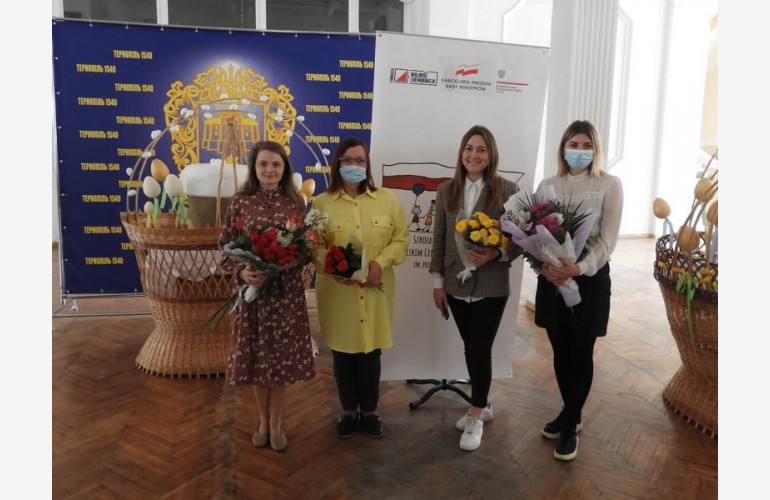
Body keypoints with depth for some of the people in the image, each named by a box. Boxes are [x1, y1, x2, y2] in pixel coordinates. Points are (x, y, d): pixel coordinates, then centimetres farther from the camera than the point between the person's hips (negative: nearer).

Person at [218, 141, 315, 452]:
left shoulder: (295, 202, 2)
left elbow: (308, 247, 6)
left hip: (287, 290, 1)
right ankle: (263, 419, 31)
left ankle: (276, 420, 28)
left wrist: (296, 260, -15)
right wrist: (241, 272, -17)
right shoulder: (240, 202, -2)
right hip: (251, 289, 0)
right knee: (256, 355, 9)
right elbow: (225, 248, 0)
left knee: (282, 354, 8)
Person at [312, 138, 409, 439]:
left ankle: (369, 411, 30)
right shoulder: (322, 203, 0)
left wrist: (381, 262, -13)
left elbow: (401, 239, 3)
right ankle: (349, 411, 30)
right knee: (342, 353, 11)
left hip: (375, 292, 1)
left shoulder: (387, 199, 3)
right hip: (337, 293, 0)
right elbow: (313, 247, -2)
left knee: (371, 352, 10)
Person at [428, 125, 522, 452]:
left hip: (491, 286, -3)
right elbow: (438, 239, 5)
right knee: (471, 348, 15)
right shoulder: (446, 190, 2)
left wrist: (495, 255, -23)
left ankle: (476, 417, 21)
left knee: (480, 349, 2)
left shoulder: (508, 190, -7)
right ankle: (481, 405, 35)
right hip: (457, 284, 3)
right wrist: (437, 282, 4)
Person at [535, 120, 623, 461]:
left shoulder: (610, 185, -3)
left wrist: (580, 268, -24)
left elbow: (608, 239, -9)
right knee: (561, 351, 13)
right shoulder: (548, 185, 6)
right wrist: (543, 266, -17)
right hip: (552, 277, 3)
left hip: (590, 278, -3)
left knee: (581, 353, 5)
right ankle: (570, 413, 33)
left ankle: (571, 425, 21)